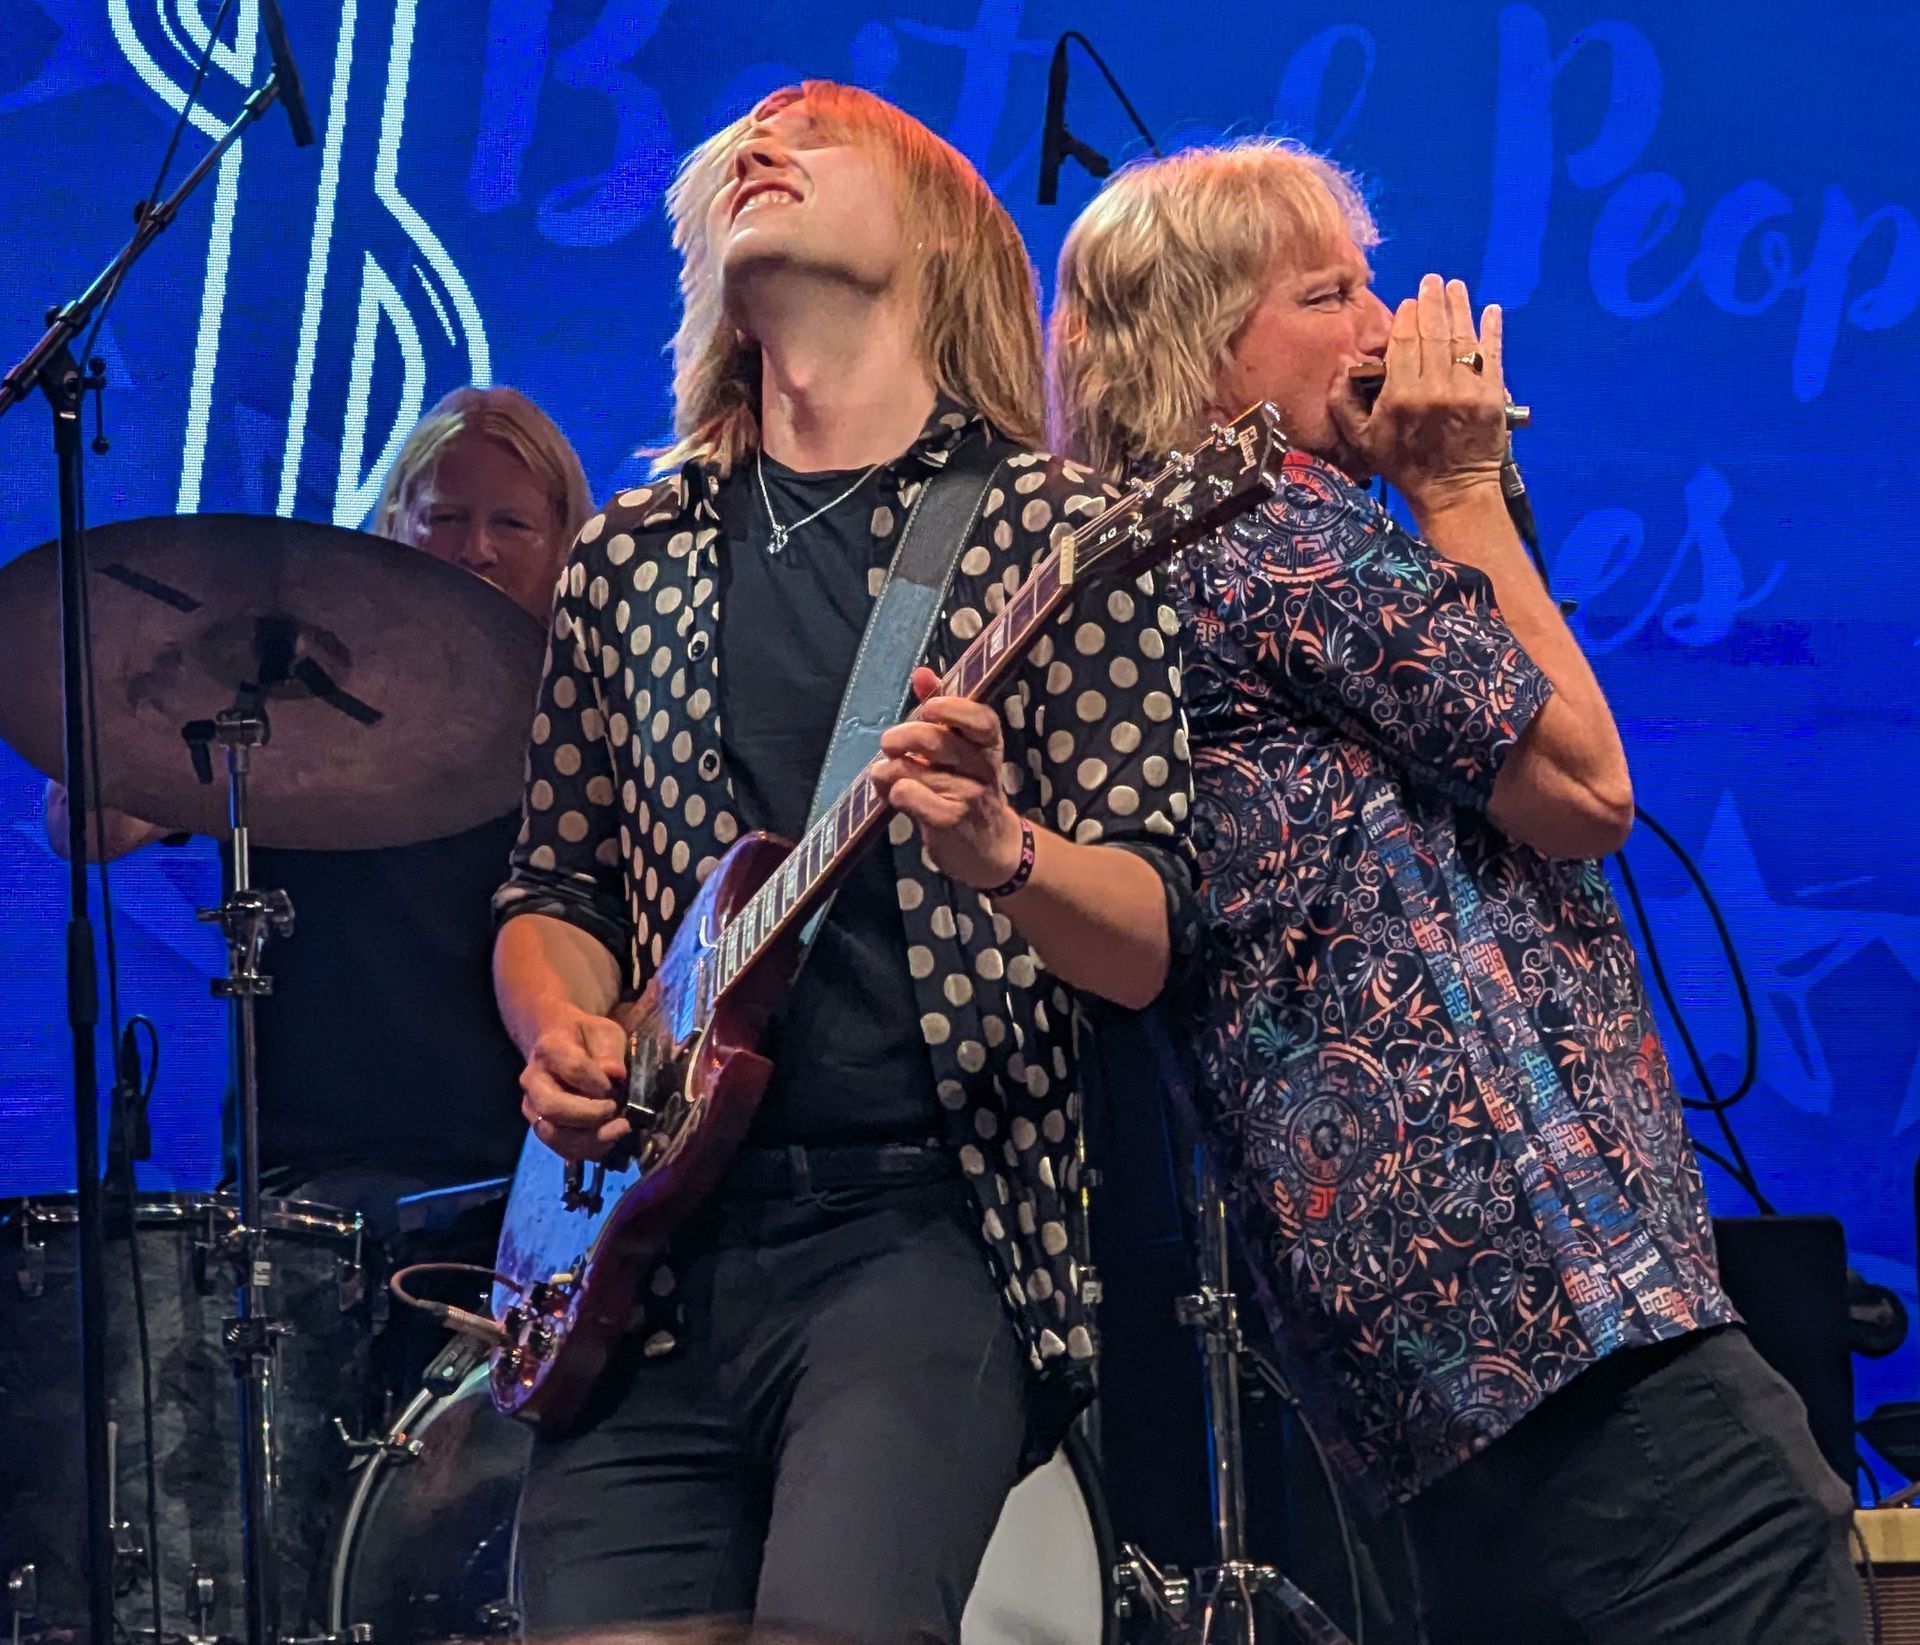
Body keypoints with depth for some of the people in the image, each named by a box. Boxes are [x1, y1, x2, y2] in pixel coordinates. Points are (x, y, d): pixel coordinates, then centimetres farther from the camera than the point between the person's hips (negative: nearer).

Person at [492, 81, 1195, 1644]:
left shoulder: (1052, 530, 3)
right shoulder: (632, 552, 16)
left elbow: (1149, 943, -3)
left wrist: (1000, 854, -25)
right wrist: (562, 1032, 0)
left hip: (926, 1222, -4)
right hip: (655, 1240, 5)